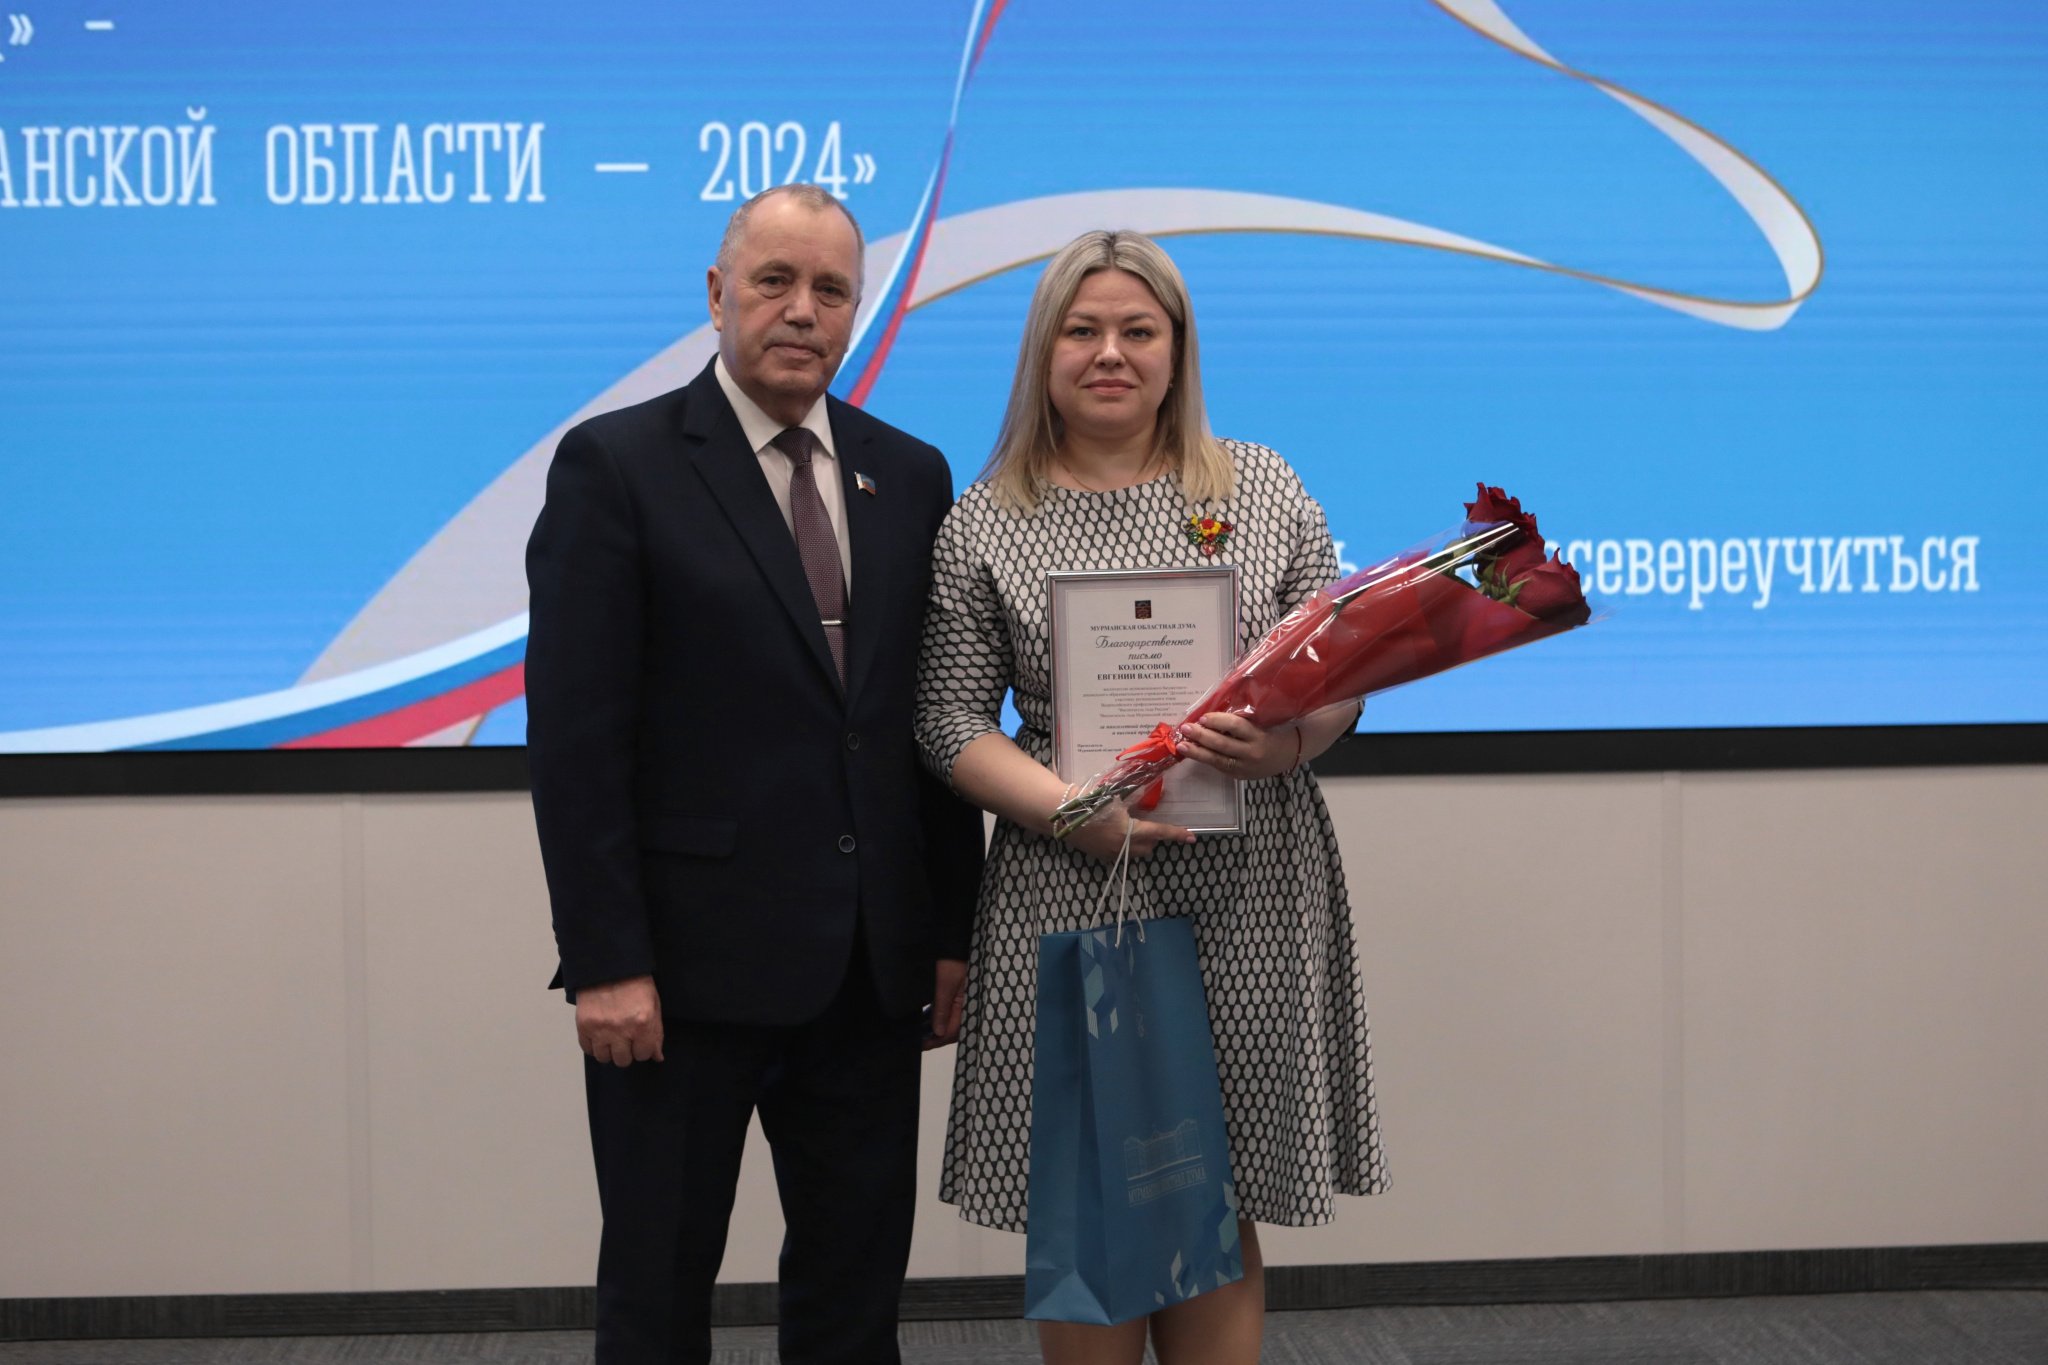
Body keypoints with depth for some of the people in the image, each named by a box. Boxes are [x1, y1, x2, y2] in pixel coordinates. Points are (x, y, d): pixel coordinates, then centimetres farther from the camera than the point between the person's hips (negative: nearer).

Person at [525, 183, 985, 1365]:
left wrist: (951, 931, 7)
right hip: (689, 959, -4)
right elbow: (575, 735, -10)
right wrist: (604, 960, -15)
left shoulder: (910, 475, 9)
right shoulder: (616, 465, -6)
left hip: (869, 962, 5)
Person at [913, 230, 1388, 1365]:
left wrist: (1288, 742, -15)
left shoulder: (1265, 487, 7)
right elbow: (952, 724, 1)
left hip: (1250, 899, 1)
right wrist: (1070, 808, -16)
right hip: (1070, 898, -1)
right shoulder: (984, 525, 3)